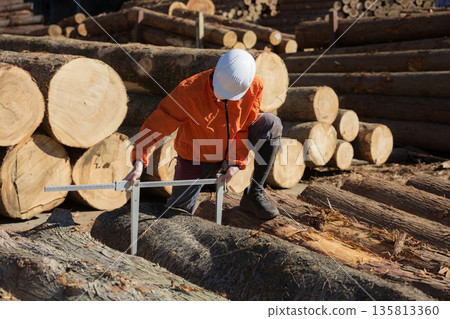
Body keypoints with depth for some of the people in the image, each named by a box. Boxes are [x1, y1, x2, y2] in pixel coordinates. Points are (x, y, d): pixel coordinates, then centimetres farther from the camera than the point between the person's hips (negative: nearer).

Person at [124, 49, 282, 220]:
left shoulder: (254, 86, -23)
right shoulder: (189, 91, -34)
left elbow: (246, 126, -12)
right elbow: (157, 125, -34)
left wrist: (236, 162, -21)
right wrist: (139, 163, -44)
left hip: (230, 150, 3)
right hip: (197, 154, -2)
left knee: (272, 123, -21)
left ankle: (254, 195, -10)